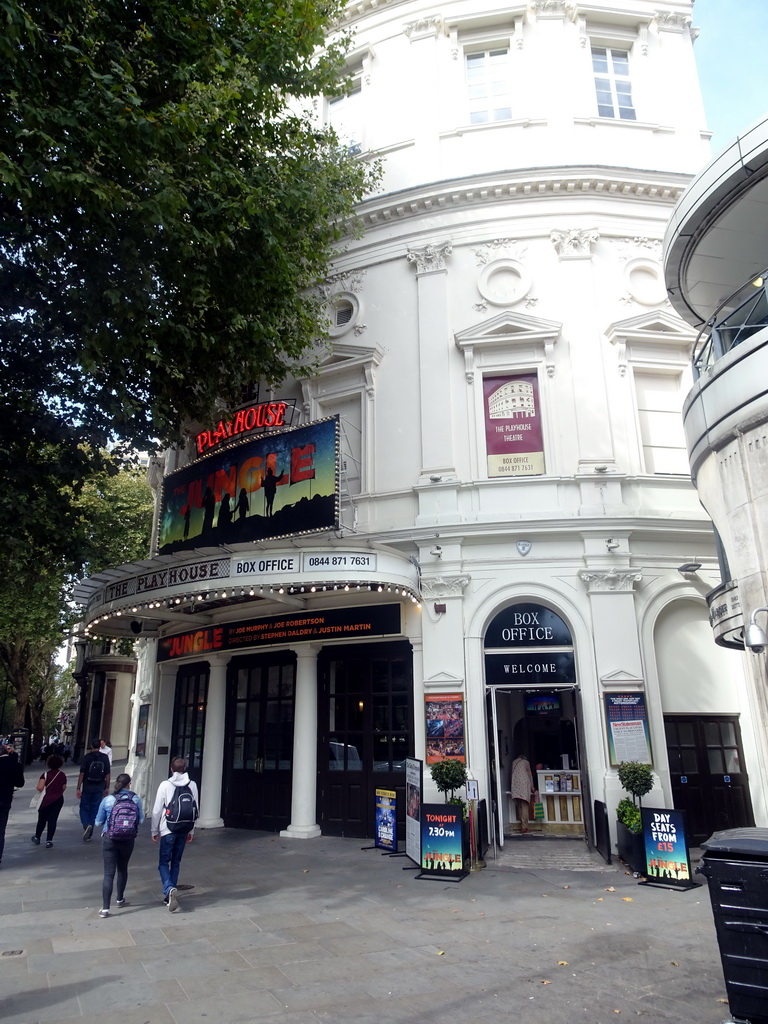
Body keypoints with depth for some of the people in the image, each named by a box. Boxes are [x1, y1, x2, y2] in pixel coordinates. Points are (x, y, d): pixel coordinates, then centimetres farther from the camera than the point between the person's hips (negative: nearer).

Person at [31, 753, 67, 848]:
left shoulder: (45, 774, -14)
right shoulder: (62, 775, -3)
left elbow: (39, 788, -25)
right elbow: (64, 788, 5)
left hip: (46, 800, -1)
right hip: (58, 800, 1)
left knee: (42, 819, 17)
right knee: (53, 820, 7)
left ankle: (37, 838, 33)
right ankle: (49, 841, 4)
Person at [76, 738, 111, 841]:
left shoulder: (87, 757, -7)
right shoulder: (105, 758, -1)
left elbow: (82, 774, -9)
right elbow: (107, 774, 1)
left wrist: (78, 788, -4)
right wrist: (107, 788, 10)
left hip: (87, 788, -2)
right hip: (99, 789, 2)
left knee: (84, 808, 11)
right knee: (94, 810, 10)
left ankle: (86, 825, -15)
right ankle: (89, 835, 12)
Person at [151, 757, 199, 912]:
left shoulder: (165, 785, -9)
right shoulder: (192, 785, 0)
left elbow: (157, 810, -7)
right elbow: (195, 809, 5)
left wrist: (154, 831, 5)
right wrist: (191, 831, 15)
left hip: (167, 830, -3)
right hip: (184, 830, 3)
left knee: (163, 863, 6)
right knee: (176, 862, 16)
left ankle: (169, 889, -16)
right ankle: (169, 895, 20)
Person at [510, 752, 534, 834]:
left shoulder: (514, 762, 24)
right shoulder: (525, 762, 15)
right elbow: (530, 775, 16)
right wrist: (532, 787, 24)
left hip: (515, 784, 4)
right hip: (524, 783, -4)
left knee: (519, 806, 8)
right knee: (525, 805, -6)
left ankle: (522, 826, 6)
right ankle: (524, 827, -12)